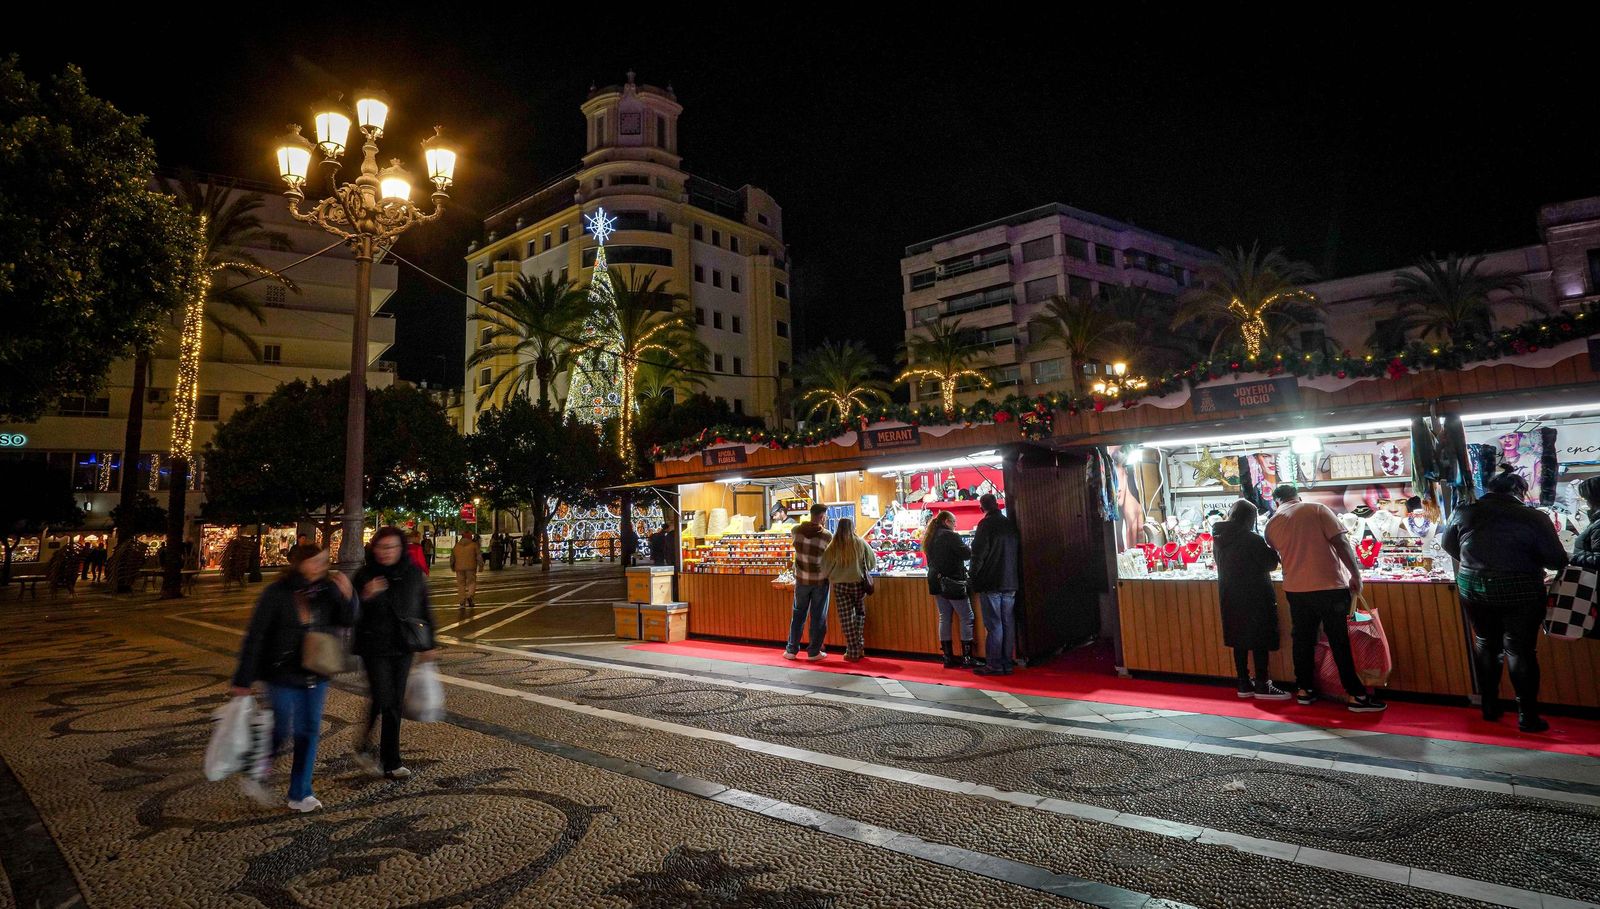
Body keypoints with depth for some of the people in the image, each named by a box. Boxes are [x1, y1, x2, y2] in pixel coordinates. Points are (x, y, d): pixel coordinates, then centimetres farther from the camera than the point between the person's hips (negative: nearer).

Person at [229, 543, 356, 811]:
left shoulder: (325, 591, -2)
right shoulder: (277, 593, -14)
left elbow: (346, 621, 3)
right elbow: (255, 636, -11)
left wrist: (347, 597, -16)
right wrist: (243, 679, -10)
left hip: (316, 676, 4)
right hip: (283, 676, -4)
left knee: (310, 732, 8)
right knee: (282, 731, 1)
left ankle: (300, 794, 21)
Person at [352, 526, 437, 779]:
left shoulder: (413, 574, 3)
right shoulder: (365, 576, -5)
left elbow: (424, 609, 11)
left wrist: (427, 645, 12)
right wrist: (365, 597, -25)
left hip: (403, 647, 3)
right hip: (375, 648, -3)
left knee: (395, 703, 8)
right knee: (382, 699, -8)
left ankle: (390, 763, 19)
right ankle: (364, 744, 19)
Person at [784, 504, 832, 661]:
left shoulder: (796, 530, -7)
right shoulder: (827, 536, -16)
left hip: (801, 579, 3)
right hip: (820, 580, -3)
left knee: (798, 614, 15)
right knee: (818, 617, 9)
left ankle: (791, 650, 20)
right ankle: (814, 652, 16)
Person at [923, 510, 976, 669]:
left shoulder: (929, 538, 12)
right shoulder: (950, 536, -13)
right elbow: (966, 553, -17)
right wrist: (971, 550, 3)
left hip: (936, 582, 8)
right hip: (953, 582, -8)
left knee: (944, 618, 9)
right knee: (967, 618, 1)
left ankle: (948, 657, 11)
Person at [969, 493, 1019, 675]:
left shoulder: (986, 524, -10)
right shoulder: (1011, 524, 10)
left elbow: (978, 553, -12)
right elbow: (1019, 553, 14)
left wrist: (975, 579, -3)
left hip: (991, 583, -6)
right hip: (1010, 583, 6)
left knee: (993, 625, -3)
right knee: (1008, 623, 9)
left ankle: (994, 664, 0)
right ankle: (1007, 662, 15)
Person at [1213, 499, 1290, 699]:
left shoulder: (1218, 539, 5)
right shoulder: (1252, 539, -15)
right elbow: (1271, 563, -7)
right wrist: (1272, 551, 12)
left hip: (1229, 597, 7)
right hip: (1254, 597, -6)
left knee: (1239, 640, 10)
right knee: (1260, 641, 1)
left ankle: (1244, 684, 15)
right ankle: (1262, 686, 5)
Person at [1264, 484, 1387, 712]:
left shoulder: (1272, 524, 7)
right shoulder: (1317, 509, -2)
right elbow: (1341, 543, -10)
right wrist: (1356, 574, -5)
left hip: (1295, 589, 3)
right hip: (1330, 585, -3)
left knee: (1303, 639, 14)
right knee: (1340, 642, 1)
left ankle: (1304, 689, 21)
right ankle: (1357, 695, 6)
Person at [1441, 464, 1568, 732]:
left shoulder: (1464, 513, -4)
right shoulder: (1533, 517, -14)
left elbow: (1448, 545, 11)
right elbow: (1557, 560, -10)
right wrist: (1526, 558, 10)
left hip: (1473, 588, 3)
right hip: (1520, 592, -3)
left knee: (1485, 644, 17)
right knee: (1519, 650, 8)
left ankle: (1490, 708, 27)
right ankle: (1527, 717, 16)